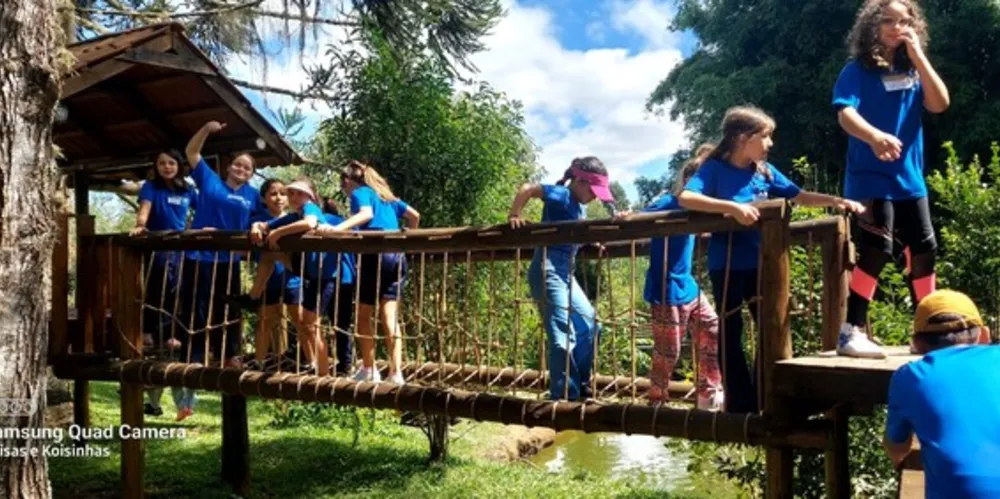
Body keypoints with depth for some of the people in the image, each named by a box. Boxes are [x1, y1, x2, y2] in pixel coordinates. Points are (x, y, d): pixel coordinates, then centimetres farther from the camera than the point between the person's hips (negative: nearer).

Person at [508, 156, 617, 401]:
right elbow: (527, 189, -21)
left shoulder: (578, 205, 15)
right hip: (548, 271, -10)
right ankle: (564, 396, -1)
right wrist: (514, 217, -16)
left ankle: (579, 386, 25)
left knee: (589, 324, 16)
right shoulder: (562, 196, -11)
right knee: (564, 335, -9)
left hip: (565, 272, 10)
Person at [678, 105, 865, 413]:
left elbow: (800, 197, 14)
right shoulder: (715, 168, -9)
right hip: (727, 265, -6)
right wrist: (733, 207, -33)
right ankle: (741, 406, 13)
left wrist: (837, 201, 0)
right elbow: (685, 197, -25)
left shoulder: (764, 171, 7)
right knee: (731, 333, 4)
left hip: (758, 263, 6)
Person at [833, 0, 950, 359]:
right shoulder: (858, 71, -5)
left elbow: (940, 104, -2)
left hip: (910, 179, 6)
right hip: (871, 179, -6)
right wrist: (873, 136, -40)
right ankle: (850, 332, -12)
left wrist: (918, 56, -5)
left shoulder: (912, 70, 11)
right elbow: (845, 114, -20)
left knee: (924, 250, 10)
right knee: (877, 250, -16)